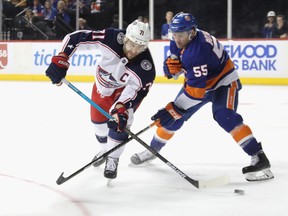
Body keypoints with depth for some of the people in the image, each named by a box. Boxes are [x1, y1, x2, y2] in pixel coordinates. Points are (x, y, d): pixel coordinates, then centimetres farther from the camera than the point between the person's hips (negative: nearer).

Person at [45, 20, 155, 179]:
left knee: (120, 121, -21)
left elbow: (134, 91, -34)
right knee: (98, 120, 13)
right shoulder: (111, 38, -38)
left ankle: (112, 159, 2)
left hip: (126, 87, -3)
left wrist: (121, 109, -50)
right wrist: (59, 60, -38)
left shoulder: (146, 68, -39)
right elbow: (74, 38, -32)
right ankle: (106, 148, 45)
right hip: (103, 83, 3)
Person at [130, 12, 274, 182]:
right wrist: (171, 66, -22)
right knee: (172, 115, 6)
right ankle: (153, 149, 28)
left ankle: (259, 157, -29)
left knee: (224, 116, -30)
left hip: (222, 81, -8)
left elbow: (196, 91, -37)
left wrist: (174, 110, -35)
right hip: (197, 81, 8)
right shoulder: (178, 42, -11)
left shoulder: (198, 50, -37)